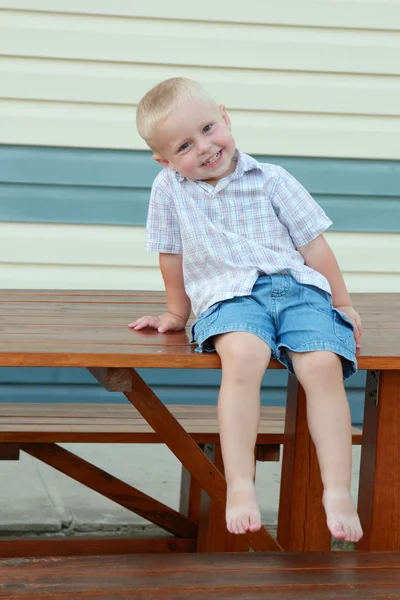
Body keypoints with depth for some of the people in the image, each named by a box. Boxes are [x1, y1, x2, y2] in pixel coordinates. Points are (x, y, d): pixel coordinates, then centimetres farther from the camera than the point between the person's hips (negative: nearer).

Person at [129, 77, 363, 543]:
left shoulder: (272, 181, 8)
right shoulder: (169, 189, 8)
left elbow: (313, 244, 13)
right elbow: (172, 258, 21)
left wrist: (342, 305, 15)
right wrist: (177, 313, 28)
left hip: (299, 289, 1)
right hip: (229, 296, -1)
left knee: (324, 365, -27)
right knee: (242, 355, -36)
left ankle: (337, 491, -26)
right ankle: (240, 485, -37)